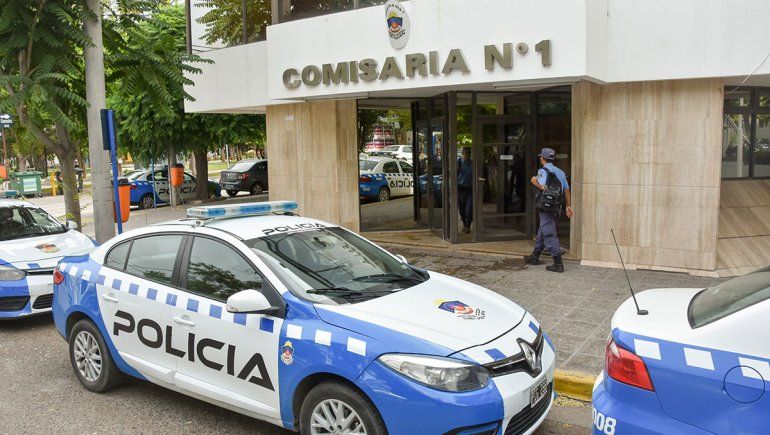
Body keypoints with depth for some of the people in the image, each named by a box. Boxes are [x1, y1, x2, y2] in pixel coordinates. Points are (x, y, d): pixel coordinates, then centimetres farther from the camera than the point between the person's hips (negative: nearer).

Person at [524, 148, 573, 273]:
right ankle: (535, 257, 33)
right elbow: (566, 190, 13)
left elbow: (544, 187, -26)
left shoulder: (543, 171, -11)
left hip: (546, 207, -8)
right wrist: (568, 206, 17)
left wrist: (535, 182, -8)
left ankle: (558, 264, -8)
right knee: (542, 232, 21)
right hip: (556, 207, 8)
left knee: (549, 235, -6)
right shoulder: (560, 172, 13)